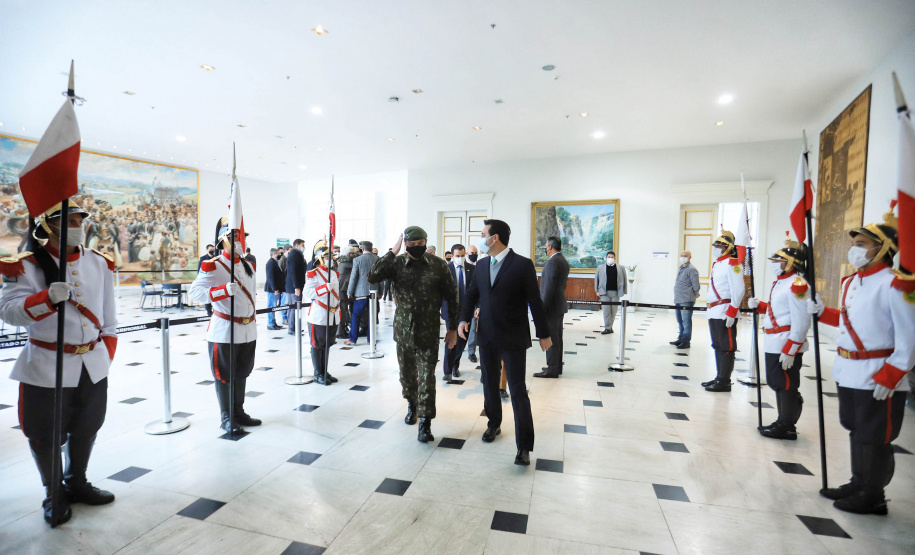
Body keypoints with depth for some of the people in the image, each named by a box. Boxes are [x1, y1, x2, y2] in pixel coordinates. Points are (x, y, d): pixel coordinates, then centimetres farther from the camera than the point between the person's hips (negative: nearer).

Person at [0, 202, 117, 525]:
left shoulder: (99, 264, 4)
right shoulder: (28, 265, -8)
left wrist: (107, 352, 8)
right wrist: (48, 298, -35)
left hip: (93, 365, 4)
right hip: (47, 367, -4)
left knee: (86, 429, 16)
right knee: (46, 435, 9)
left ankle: (77, 483, 37)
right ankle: (54, 494, 30)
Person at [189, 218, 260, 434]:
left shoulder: (248, 266, 11)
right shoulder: (212, 266, -11)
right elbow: (194, 292, -20)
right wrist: (225, 290, -32)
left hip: (248, 331, 6)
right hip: (224, 331, -6)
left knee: (242, 373, 15)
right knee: (224, 375, 6)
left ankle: (239, 412, 29)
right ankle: (227, 418, 18)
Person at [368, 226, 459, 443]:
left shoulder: (438, 265, -6)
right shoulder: (397, 263, -4)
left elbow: (451, 297, 0)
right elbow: (372, 277, -19)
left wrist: (453, 327, 1)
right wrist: (393, 252, -20)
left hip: (428, 332, -2)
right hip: (403, 330, 2)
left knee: (426, 376, -2)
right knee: (407, 372, 18)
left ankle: (425, 421, 7)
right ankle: (412, 403, 43)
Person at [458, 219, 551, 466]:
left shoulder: (522, 264, -11)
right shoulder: (481, 267, 6)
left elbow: (535, 301, -8)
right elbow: (472, 296, 12)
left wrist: (543, 334, -4)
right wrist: (464, 319, -6)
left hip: (513, 339, -5)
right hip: (487, 337, 6)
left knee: (517, 391, -1)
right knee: (490, 385, 17)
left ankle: (524, 446, 11)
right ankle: (494, 424, 40)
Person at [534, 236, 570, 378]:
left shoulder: (553, 262, -17)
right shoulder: (564, 261, 14)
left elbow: (549, 288, -21)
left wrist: (542, 308, -19)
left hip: (552, 306, -10)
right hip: (560, 304, 10)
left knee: (550, 338, -4)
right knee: (557, 337, 15)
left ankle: (552, 369, 1)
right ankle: (557, 366, 23)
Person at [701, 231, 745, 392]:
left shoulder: (732, 263, -11)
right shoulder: (716, 263, 18)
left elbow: (738, 290, -18)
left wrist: (731, 313, -21)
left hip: (725, 314, -10)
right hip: (714, 312, 10)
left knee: (726, 348, -2)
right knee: (717, 346, 16)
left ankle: (724, 382, 5)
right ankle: (719, 377, 27)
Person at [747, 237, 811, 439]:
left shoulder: (797, 284, -16)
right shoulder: (780, 282, 14)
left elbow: (801, 322, -21)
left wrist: (790, 351, -22)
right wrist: (758, 305, 8)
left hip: (787, 345, -10)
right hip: (773, 343, 10)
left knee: (787, 385, 2)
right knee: (777, 383, 17)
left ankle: (787, 428, 14)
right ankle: (783, 422, 30)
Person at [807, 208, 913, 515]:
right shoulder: (850, 282, 9)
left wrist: (889, 377, -20)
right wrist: (823, 312, 11)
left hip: (877, 378, -8)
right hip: (847, 373, 8)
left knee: (875, 441, 6)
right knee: (857, 433, 19)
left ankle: (873, 498, 21)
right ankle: (858, 484, 34)